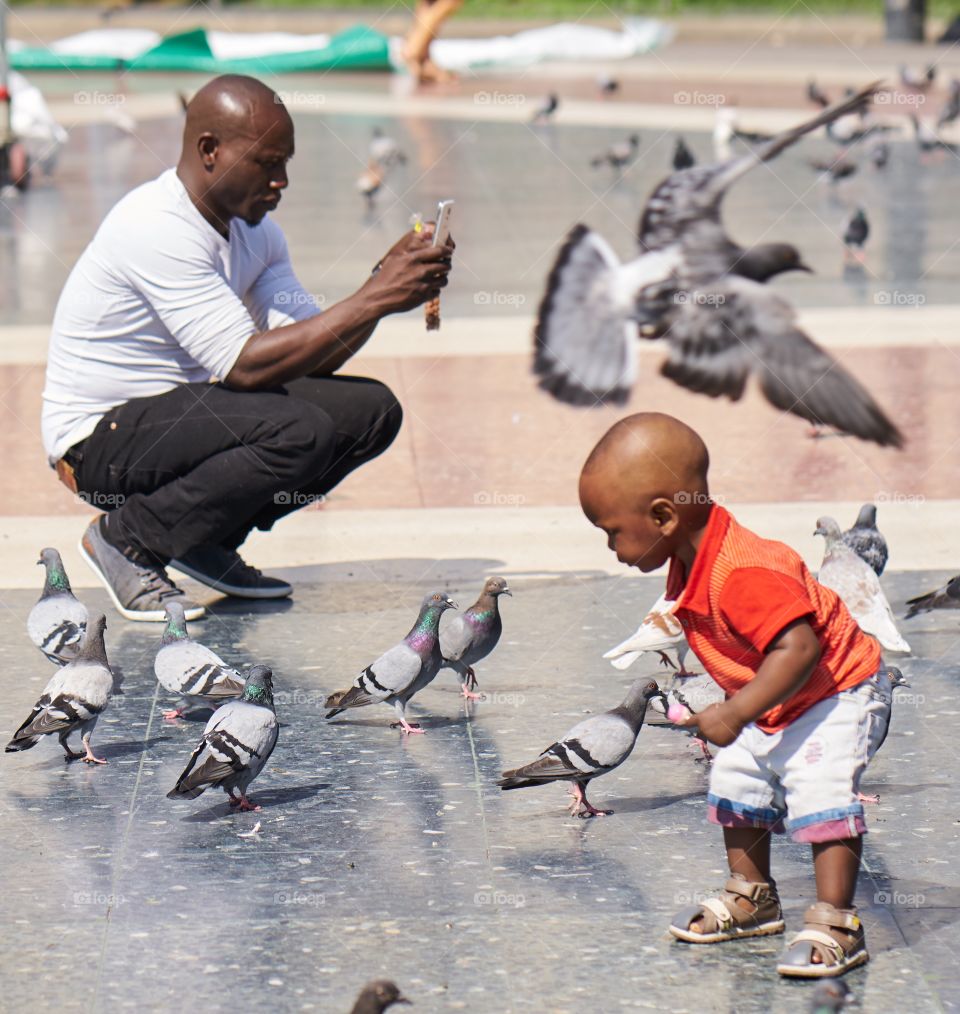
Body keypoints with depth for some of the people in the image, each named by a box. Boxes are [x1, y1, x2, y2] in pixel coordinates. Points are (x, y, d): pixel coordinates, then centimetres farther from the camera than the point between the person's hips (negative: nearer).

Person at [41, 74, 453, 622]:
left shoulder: (255, 229, 6)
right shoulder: (156, 227, -23)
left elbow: (313, 356, 1)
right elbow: (245, 364, -29)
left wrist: (388, 282, -14)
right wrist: (374, 299, -28)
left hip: (185, 411, 9)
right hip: (101, 439, -9)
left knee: (370, 408, -4)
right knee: (298, 429, -30)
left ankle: (206, 538, 6)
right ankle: (128, 537, -10)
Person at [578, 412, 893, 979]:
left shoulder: (743, 575, -37)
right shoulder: (692, 565, -5)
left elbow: (798, 647, -43)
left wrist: (735, 714, -40)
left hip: (838, 694, -11)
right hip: (773, 712, 11)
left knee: (821, 792, -21)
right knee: (737, 785, 17)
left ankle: (835, 924, -16)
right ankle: (752, 896, 33)